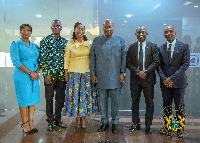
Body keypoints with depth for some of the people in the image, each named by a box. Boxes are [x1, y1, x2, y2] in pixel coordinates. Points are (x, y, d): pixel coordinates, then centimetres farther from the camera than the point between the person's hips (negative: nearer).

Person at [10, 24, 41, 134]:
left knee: (33, 99, 7)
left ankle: (31, 122, 17)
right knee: (24, 100, -1)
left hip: (34, 76, 5)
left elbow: (39, 61, 13)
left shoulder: (35, 46, 13)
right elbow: (16, 62, -12)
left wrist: (37, 72, -6)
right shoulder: (16, 45, -2)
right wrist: (30, 73, -16)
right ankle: (24, 123, 12)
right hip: (22, 76, -5)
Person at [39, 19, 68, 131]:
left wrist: (66, 73, 7)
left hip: (62, 74, 4)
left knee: (61, 98, 10)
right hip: (50, 74, -4)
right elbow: (42, 58, -6)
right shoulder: (45, 41, -2)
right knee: (49, 98, 4)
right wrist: (46, 74, -11)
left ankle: (58, 120, 24)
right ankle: (50, 121, 16)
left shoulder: (65, 41, 9)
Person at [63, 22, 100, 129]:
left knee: (85, 94, 3)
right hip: (74, 72, -1)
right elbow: (66, 59, 3)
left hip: (87, 72, 1)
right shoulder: (70, 44, 3)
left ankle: (83, 119, 15)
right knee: (75, 94, 1)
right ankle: (77, 120, 12)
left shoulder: (89, 43, 6)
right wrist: (66, 73, -1)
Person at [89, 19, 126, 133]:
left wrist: (122, 73, -3)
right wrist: (93, 74, 1)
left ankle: (115, 123, 18)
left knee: (115, 101, 5)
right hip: (101, 77, 1)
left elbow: (124, 57, 4)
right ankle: (105, 122, 23)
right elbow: (92, 58, 6)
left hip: (116, 77, -1)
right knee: (103, 100, 9)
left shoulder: (120, 40, 5)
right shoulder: (97, 40, 7)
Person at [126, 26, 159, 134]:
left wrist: (146, 72, -15)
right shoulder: (131, 47, 7)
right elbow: (128, 63, 2)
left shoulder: (153, 46, 3)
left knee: (149, 103, 3)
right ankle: (136, 123, 22)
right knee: (135, 102, 9)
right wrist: (138, 72, -12)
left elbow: (156, 62, -4)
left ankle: (148, 125, 14)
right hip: (135, 78, 2)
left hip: (148, 78, -2)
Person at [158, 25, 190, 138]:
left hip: (178, 81, -3)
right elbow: (159, 65, 7)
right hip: (165, 82, 3)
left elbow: (186, 64, -8)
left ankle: (180, 129, 13)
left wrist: (172, 78, -14)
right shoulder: (161, 48, 9)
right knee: (167, 105, 8)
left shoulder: (184, 46, -1)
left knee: (179, 106, 3)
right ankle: (167, 127, 17)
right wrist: (164, 78, -10)